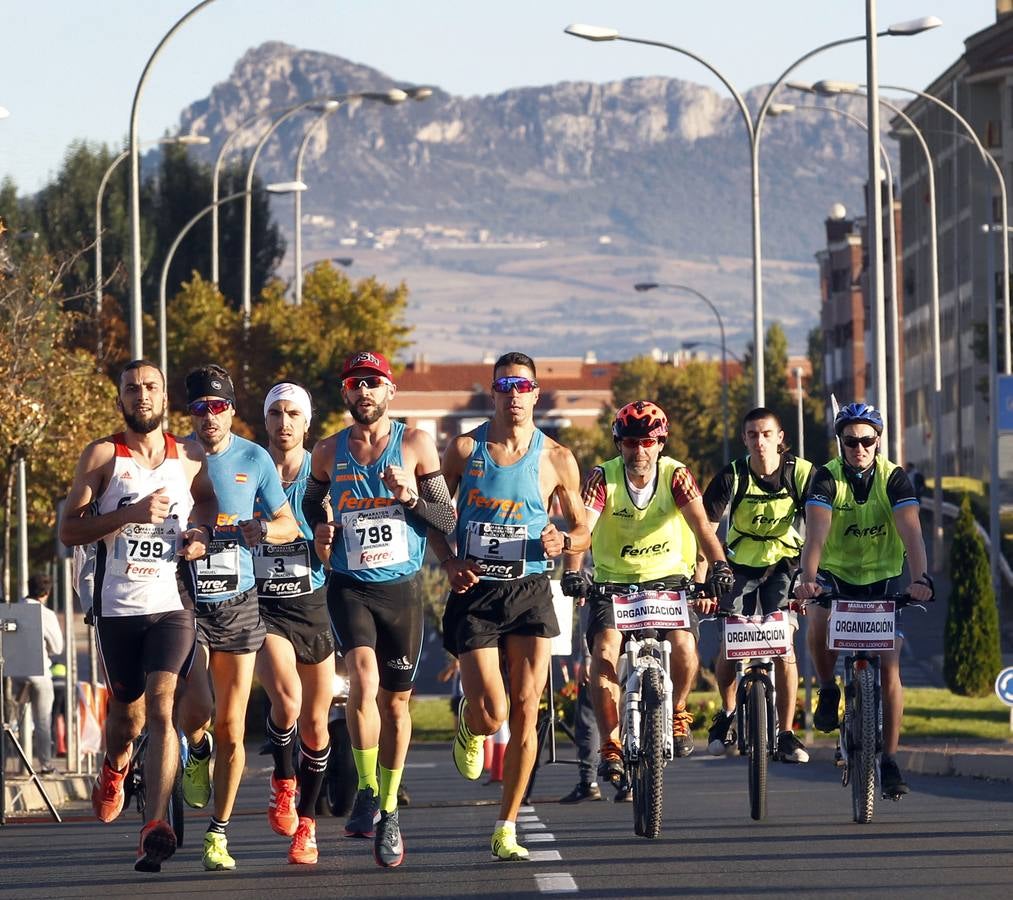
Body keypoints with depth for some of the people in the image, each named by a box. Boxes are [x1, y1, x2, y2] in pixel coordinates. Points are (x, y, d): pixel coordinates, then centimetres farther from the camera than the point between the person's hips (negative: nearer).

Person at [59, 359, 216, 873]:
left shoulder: (190, 459, 8)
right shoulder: (103, 456, 0)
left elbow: (209, 502, 29)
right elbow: (69, 530, -7)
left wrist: (201, 536, 6)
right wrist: (132, 513, -19)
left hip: (173, 603, 0)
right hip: (117, 605, 0)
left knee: (160, 706, -15)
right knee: (126, 711, 12)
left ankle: (155, 827, -21)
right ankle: (114, 767, 48)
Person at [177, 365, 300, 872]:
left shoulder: (254, 460, 1)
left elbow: (289, 525, 9)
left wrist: (265, 530, -14)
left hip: (239, 604, 1)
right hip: (185, 602, -1)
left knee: (232, 728, 2)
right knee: (198, 710, -21)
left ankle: (219, 834, 15)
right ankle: (197, 753, 16)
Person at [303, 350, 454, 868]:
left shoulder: (416, 446, 0)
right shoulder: (329, 452, 4)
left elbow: (448, 519, 1)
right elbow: (310, 503, 23)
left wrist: (411, 497, -17)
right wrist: (319, 530, 2)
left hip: (402, 587, 0)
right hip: (349, 586, 0)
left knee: (396, 701, 7)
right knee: (364, 677, -24)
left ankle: (387, 812, 21)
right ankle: (366, 792, -11)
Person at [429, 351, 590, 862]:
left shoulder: (556, 459, 3)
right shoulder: (465, 449, 2)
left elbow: (581, 529, 12)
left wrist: (563, 541, -11)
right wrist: (449, 562, -7)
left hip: (529, 590, 1)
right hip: (474, 591, -1)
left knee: (525, 713, -4)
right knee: (491, 713, -10)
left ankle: (506, 829, 5)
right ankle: (470, 727, 30)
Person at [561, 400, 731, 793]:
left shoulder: (676, 476, -11)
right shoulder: (603, 478, -12)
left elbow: (700, 523, -24)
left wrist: (719, 565, -42)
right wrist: (572, 571, -44)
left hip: (668, 579, 0)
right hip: (613, 583, 0)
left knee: (685, 646, -24)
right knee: (605, 649, -23)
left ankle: (677, 710, 6)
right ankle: (610, 744, -13)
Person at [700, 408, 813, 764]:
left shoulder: (801, 473, -15)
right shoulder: (731, 477, -16)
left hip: (783, 564, -1)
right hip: (741, 564, 1)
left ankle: (786, 735, -7)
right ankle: (726, 712, 18)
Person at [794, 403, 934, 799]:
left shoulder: (894, 478, -13)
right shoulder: (827, 478, -15)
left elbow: (911, 531, -26)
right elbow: (816, 531, -29)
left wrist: (919, 578, -43)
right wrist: (807, 578, -46)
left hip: (883, 578, 1)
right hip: (835, 575, -1)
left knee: (889, 667, -11)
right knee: (819, 621, -34)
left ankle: (889, 760, -2)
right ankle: (828, 690, -6)